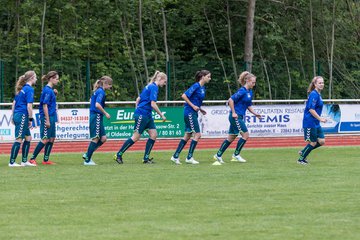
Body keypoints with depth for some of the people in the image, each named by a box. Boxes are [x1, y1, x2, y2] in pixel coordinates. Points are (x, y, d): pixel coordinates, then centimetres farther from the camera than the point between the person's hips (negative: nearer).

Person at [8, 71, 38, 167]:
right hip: (22, 116, -9)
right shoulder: (29, 89, -12)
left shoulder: (22, 89, 15)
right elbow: (29, 106, -17)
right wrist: (31, 119, -11)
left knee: (28, 138, 14)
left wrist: (13, 116, 23)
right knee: (19, 140, -6)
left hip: (17, 115, 9)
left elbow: (14, 102, 19)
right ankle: (12, 162, -4)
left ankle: (24, 161, 15)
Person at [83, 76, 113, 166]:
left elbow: (91, 101, 29)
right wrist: (106, 113, -15)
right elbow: (97, 105, -25)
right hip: (97, 117, -10)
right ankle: (87, 160, 0)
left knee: (103, 138, 9)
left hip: (96, 117, 10)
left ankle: (87, 155, 11)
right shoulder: (101, 92, -14)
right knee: (96, 138, -4)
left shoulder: (97, 91, 15)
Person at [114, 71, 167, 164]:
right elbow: (153, 104, -20)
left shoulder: (150, 86, 16)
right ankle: (118, 155, 1)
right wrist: (162, 115, -13)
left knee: (153, 135, 3)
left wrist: (137, 110, 23)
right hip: (142, 115, -10)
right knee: (136, 137, -6)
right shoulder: (154, 87, -14)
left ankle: (146, 158, 4)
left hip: (147, 116, 10)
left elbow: (138, 99, 21)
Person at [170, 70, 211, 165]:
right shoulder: (196, 86, -15)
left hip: (193, 113, 9)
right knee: (197, 134, -8)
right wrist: (193, 106, -19)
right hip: (189, 112, -9)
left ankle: (175, 156, 14)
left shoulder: (203, 88, 12)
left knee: (188, 135, 10)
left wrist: (200, 109, 10)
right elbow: (184, 96, -19)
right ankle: (189, 158, -1)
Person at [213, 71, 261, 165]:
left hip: (240, 117, 9)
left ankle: (218, 155, 16)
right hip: (236, 116, -9)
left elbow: (248, 106, 22)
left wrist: (255, 114, 9)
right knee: (245, 135, -8)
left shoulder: (250, 92, 12)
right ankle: (236, 155, 4)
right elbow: (231, 100, -19)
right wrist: (233, 113, -19)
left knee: (231, 137, 11)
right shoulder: (242, 91, -16)